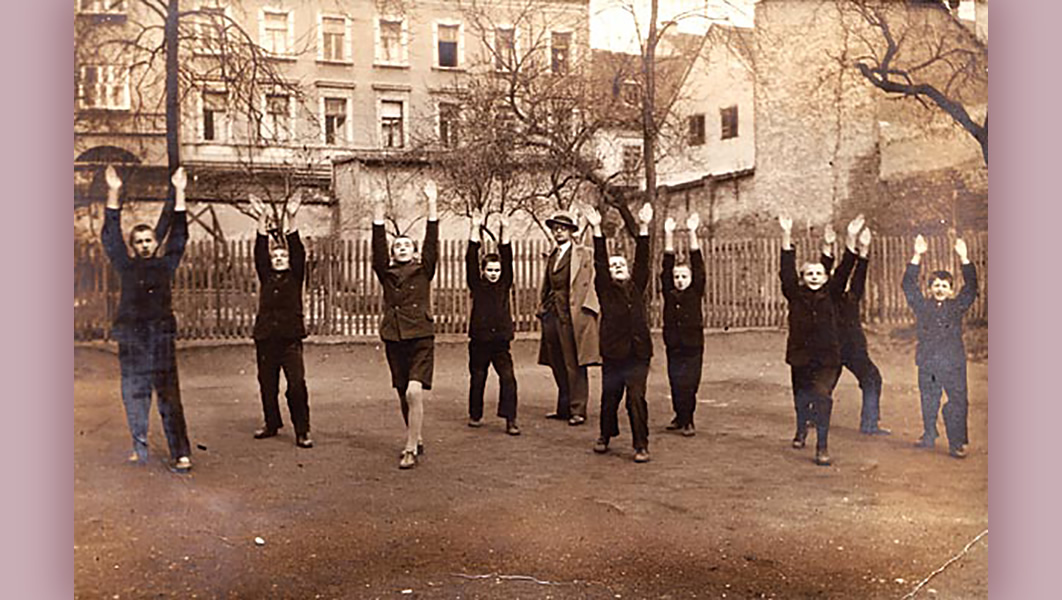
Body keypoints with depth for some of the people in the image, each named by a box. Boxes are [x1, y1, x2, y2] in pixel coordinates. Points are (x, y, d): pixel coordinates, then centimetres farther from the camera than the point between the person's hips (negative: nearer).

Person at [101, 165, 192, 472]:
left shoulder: (165, 265, 13)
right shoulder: (127, 267, 14)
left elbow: (179, 234, 11)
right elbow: (110, 236, 9)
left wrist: (179, 192, 7)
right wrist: (113, 193, 3)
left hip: (162, 337, -2)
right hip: (131, 340, 2)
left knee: (169, 396, -6)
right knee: (134, 395, 6)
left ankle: (181, 454, -10)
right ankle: (139, 446, 21)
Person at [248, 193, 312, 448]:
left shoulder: (295, 276, 6)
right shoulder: (266, 276, 12)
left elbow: (298, 251, -6)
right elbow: (259, 252, 1)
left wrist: (291, 219, -17)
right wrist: (263, 220, -10)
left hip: (290, 337, -3)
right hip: (266, 336, 3)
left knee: (297, 385, -10)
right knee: (267, 384, 11)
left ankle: (302, 431, -5)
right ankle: (272, 424, 28)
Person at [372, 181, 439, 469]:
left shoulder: (423, 271, 6)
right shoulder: (386, 273, 10)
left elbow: (431, 242, -4)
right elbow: (377, 248, -1)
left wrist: (432, 204, -11)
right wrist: (378, 215, -9)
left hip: (421, 338, -3)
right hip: (394, 339, 3)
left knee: (415, 393, -16)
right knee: (404, 396, 12)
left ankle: (410, 449, -9)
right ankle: (416, 440, 30)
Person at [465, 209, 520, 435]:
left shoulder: (504, 284, 7)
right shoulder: (476, 285, 2)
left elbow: (507, 258, -1)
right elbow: (470, 259, -6)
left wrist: (505, 229, -9)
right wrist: (475, 228, -12)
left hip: (500, 340, 1)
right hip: (479, 339, -1)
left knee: (508, 378, -9)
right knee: (477, 379, 10)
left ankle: (510, 420, -7)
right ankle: (475, 415, 27)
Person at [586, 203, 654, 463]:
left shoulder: (637, 287, 12)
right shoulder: (605, 290, 6)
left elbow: (642, 260, 6)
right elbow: (599, 262, -3)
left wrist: (643, 227, 1)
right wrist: (597, 230, -10)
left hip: (638, 353, 1)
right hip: (613, 353, -1)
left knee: (637, 398, -4)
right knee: (609, 398, 9)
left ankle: (641, 445, 2)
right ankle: (605, 437, 31)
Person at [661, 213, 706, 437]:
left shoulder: (695, 292, 1)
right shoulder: (669, 293, 6)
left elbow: (698, 265, -6)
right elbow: (667, 266, 2)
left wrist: (692, 233, -11)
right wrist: (668, 236, -4)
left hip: (693, 344, -2)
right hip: (673, 345, 2)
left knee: (689, 384, -3)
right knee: (676, 383, 6)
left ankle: (686, 419, 8)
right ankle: (681, 417, 21)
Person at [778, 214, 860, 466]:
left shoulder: (831, 295, 4)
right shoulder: (795, 295, 2)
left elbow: (844, 271, -6)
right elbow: (787, 270, -9)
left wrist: (851, 239, -16)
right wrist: (786, 236, -19)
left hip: (828, 358, -1)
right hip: (800, 357, 1)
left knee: (822, 397, -18)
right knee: (801, 398, 16)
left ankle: (822, 446, -12)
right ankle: (801, 431, 45)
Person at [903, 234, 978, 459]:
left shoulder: (957, 306, 8)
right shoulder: (922, 306, 8)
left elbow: (971, 286, -1)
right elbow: (909, 285, 0)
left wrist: (964, 259, -12)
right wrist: (917, 256, -8)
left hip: (953, 363, -1)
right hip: (927, 364, 1)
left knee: (958, 402, -6)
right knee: (928, 402, 11)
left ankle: (957, 443, -1)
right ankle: (929, 436, 28)